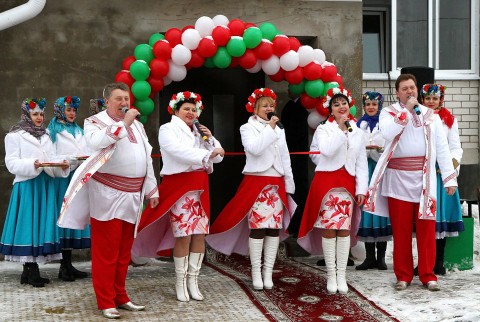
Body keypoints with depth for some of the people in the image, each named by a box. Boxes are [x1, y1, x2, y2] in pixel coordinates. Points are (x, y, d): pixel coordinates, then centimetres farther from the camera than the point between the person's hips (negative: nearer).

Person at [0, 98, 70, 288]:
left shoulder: (46, 136, 18)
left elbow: (52, 159, 14)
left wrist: (62, 166, -8)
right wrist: (32, 164, -21)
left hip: (45, 185, 6)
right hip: (26, 186, -5)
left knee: (42, 223, 3)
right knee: (28, 223, -6)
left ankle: (30, 271, 10)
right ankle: (31, 272, -2)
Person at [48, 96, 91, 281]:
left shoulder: (79, 131, 19)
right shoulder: (53, 131, 2)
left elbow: (86, 153, 16)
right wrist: (74, 158, -15)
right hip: (62, 179, -5)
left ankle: (68, 264, 9)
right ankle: (64, 266, -2)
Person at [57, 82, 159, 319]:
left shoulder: (137, 125, 18)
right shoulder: (95, 121, -1)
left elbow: (147, 158, 19)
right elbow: (95, 141, -24)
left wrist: (151, 191, 14)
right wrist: (123, 123, -20)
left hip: (132, 196, 6)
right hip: (107, 195, -6)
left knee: (124, 250, 12)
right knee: (106, 250, -4)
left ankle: (120, 296, 22)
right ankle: (106, 302, 2)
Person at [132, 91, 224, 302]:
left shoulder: (199, 131, 20)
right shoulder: (168, 129, 0)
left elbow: (218, 156, 16)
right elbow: (178, 150, -21)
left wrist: (209, 139, 0)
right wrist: (207, 155, -29)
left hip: (200, 188, 6)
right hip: (178, 186, -6)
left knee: (200, 234, 2)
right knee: (184, 235, -8)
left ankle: (193, 280, 10)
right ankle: (181, 282, 3)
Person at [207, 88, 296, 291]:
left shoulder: (279, 130, 17)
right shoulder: (248, 128, 3)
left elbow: (285, 159, 17)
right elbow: (254, 148, -16)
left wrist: (289, 186, 12)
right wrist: (270, 128, -11)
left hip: (277, 184, 5)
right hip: (256, 182, -4)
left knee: (275, 228, 1)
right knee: (257, 227, -8)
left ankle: (268, 272, 7)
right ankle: (256, 273, -1)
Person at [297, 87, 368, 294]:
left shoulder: (357, 133, 13)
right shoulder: (323, 129, 4)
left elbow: (362, 164, 10)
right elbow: (327, 150, -16)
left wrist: (361, 189, 3)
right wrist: (341, 128, -12)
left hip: (348, 184, 3)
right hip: (326, 182, -3)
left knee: (344, 230, 2)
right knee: (328, 229, -3)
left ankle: (341, 276, 9)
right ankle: (331, 275, 5)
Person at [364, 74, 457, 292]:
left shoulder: (430, 115, 12)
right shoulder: (389, 113, 6)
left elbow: (442, 147, 8)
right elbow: (388, 133, -16)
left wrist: (450, 178, 3)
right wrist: (406, 110, -11)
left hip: (424, 178, 1)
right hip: (398, 178, -1)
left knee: (426, 229, 0)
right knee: (401, 230, 3)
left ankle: (427, 275, 8)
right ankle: (403, 275, 12)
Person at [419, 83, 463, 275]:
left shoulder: (449, 120, 10)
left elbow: (455, 147, 5)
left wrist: (454, 160, -15)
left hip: (442, 172, 1)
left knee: (441, 215, 1)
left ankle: (439, 262, 9)